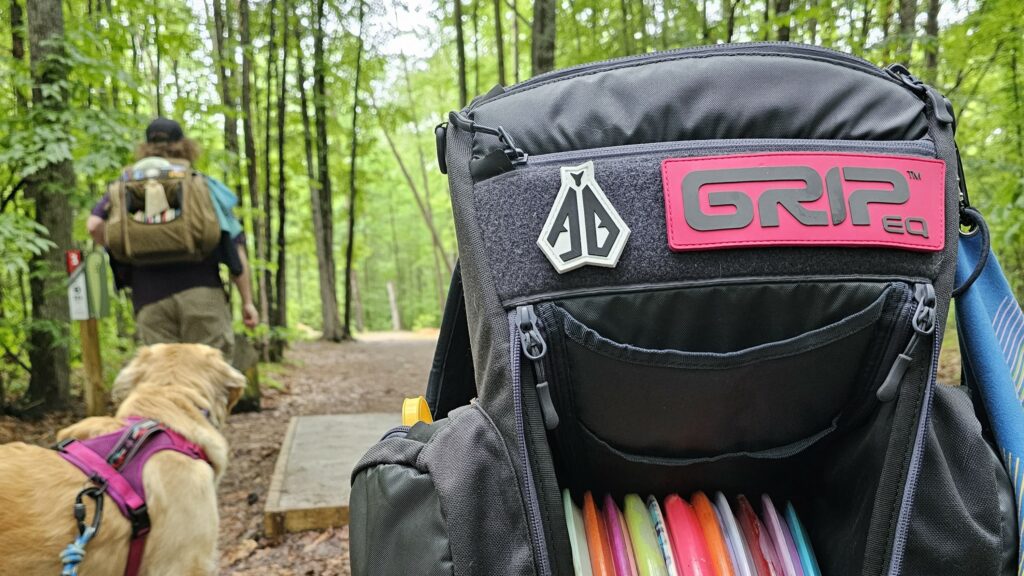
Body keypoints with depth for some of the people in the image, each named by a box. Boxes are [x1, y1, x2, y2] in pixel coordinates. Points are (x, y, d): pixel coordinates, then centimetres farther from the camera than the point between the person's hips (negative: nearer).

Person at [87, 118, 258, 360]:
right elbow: (234, 245, 7)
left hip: (149, 297, 2)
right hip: (201, 289, -1)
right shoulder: (203, 185, 13)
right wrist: (247, 300, 10)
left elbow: (94, 225, 2)